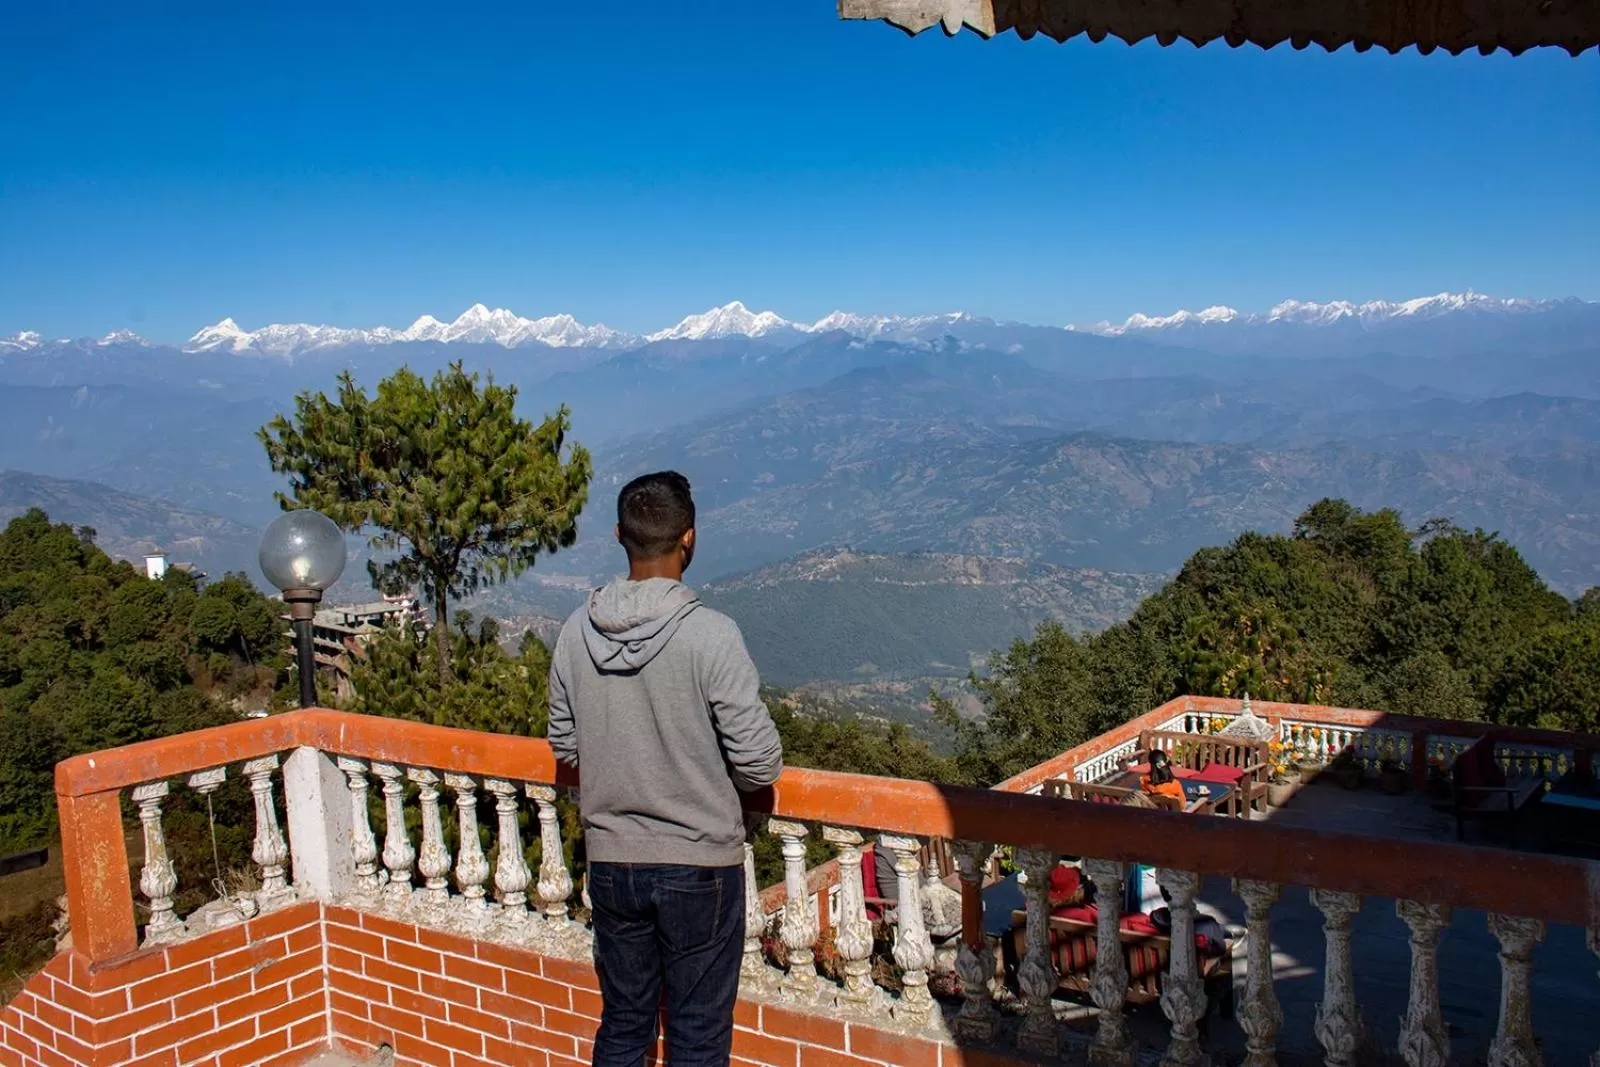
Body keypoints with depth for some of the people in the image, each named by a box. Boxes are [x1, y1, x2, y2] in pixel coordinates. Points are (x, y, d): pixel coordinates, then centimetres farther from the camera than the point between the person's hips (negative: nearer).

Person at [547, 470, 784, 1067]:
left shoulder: (577, 632, -4)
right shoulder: (711, 635, -19)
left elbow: (565, 747, 7)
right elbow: (760, 764, -16)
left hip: (611, 861, 4)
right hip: (699, 865, -4)